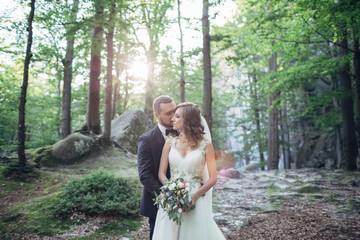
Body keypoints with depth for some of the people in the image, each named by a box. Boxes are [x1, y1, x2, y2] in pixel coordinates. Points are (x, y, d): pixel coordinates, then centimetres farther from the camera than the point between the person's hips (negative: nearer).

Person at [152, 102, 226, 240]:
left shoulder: (205, 145, -2)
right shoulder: (170, 143, 6)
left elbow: (213, 178, -2)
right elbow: (161, 174, 3)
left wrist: (194, 196, -15)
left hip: (196, 202, -2)